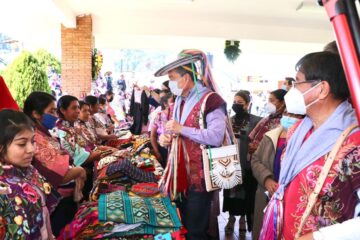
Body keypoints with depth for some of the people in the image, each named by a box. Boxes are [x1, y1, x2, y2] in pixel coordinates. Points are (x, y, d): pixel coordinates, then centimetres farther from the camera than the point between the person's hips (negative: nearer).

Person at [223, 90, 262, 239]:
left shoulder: (256, 121, -5)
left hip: (247, 165, -3)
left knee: (246, 194, 8)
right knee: (231, 192, 12)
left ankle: (243, 220, 27)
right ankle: (231, 218, 32)